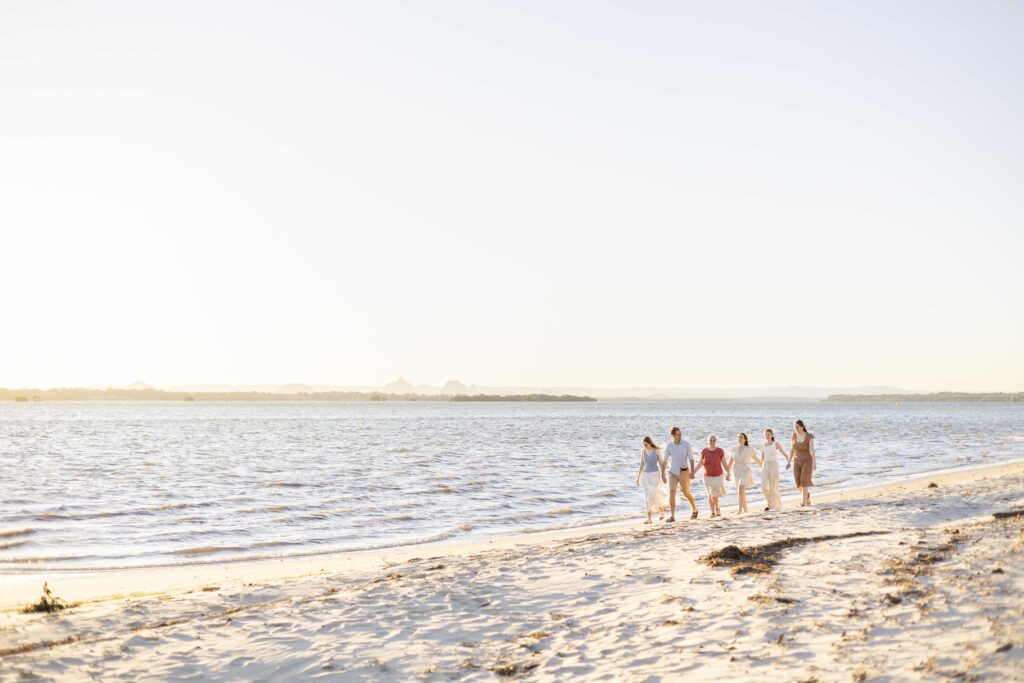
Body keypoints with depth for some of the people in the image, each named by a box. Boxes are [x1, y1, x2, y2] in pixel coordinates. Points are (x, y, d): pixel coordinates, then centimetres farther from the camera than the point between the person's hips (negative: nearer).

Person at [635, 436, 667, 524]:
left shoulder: (657, 451, -8)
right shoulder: (643, 451, 3)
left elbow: (661, 463, -6)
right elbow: (641, 465, 7)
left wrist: (663, 476, -7)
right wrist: (638, 477, 4)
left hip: (655, 475, -4)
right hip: (646, 475, 4)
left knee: (654, 495, -15)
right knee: (647, 497, -1)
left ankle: (661, 508, 17)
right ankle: (649, 519, 2)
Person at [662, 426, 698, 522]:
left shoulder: (686, 444, -7)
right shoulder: (669, 446, -1)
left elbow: (691, 458, -8)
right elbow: (665, 461, 7)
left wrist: (692, 471, -18)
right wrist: (663, 473, 8)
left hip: (684, 471, -2)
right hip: (672, 472, 2)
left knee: (686, 493, 5)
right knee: (671, 493, -10)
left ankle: (694, 510, 32)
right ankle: (672, 516, -11)